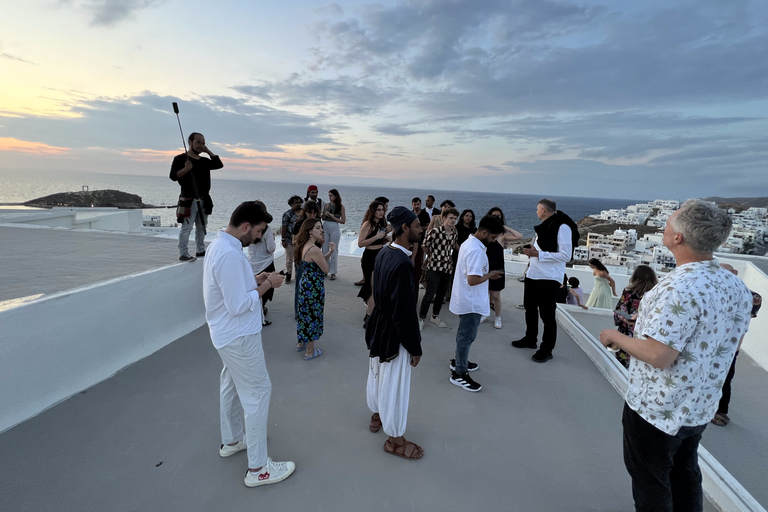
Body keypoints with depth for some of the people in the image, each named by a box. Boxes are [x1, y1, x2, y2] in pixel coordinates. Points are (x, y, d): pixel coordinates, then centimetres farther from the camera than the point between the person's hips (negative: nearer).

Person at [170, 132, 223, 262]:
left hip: (204, 199, 7)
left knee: (201, 227, 14)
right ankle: (183, 254, -5)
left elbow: (219, 164, 8)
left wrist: (208, 151, 6)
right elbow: (173, 176, -10)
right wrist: (185, 169, -27)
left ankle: (200, 250, 23)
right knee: (186, 227, -8)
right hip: (189, 199, -7)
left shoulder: (204, 161, 17)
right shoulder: (180, 158, -2)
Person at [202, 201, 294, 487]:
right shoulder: (230, 255, -28)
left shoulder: (220, 245, 5)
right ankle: (258, 468, 11)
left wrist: (255, 279, 3)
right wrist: (266, 285, -17)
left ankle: (232, 440, 44)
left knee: (232, 385, 23)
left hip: (227, 332, 11)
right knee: (257, 392, -1)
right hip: (239, 336, -11)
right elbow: (239, 306, -27)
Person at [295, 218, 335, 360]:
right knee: (313, 317, 6)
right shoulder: (314, 250, -26)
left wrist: (330, 253, -3)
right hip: (314, 287, -9)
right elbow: (326, 269, -17)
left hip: (305, 284, 9)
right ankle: (310, 351, 21)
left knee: (305, 314, 23)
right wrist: (330, 253, -1)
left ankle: (301, 343, 41)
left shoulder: (304, 246, 3)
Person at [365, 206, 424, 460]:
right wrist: (415, 347, -15)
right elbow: (405, 312, -27)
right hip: (394, 335, -9)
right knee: (395, 385, 9)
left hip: (379, 327, 9)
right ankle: (395, 439, 29)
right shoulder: (402, 264, -30)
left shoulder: (384, 253, -2)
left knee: (377, 375, 26)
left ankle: (377, 415, 50)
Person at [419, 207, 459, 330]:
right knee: (429, 294, -7)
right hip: (434, 267, -6)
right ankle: (421, 318, 9)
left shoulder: (455, 233, 3)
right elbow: (425, 245, -2)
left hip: (447, 267, 6)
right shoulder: (435, 231, -16)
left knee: (441, 293, 15)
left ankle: (435, 317, 31)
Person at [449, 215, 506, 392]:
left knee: (464, 333, 23)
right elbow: (473, 280, -30)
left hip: (466, 299, 10)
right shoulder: (476, 250, -26)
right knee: (467, 336, 1)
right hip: (471, 302, -10)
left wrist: (486, 272, 8)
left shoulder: (469, 242, 7)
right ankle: (459, 374, 13)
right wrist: (490, 275, -15)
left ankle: (458, 361, 39)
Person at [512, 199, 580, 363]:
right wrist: (531, 252, 10)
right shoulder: (544, 226, 14)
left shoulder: (562, 227, -15)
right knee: (530, 308, 19)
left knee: (547, 314, 0)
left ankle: (547, 349, 13)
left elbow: (566, 255, -20)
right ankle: (530, 339, 36)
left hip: (548, 278, -9)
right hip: (533, 275, 9)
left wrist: (538, 254, -23)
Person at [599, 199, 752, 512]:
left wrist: (616, 337, -16)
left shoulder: (679, 288, -31)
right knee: (684, 474, 27)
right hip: (700, 408, 8)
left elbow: (658, 355, -32)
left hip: (656, 410, -8)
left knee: (650, 483, 14)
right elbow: (732, 342, 11)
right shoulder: (737, 287, -3)